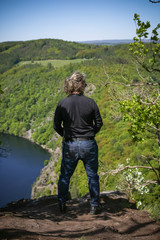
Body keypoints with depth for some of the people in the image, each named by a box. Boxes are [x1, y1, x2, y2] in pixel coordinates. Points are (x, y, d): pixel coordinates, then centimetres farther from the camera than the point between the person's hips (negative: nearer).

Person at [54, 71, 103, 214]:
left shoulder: (62, 104, -7)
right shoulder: (91, 103, -7)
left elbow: (56, 125, -1)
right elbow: (99, 123, 0)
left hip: (70, 145, 1)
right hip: (89, 145, 0)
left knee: (65, 176, 17)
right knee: (92, 176, 13)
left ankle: (62, 204, 24)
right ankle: (95, 206, 20)